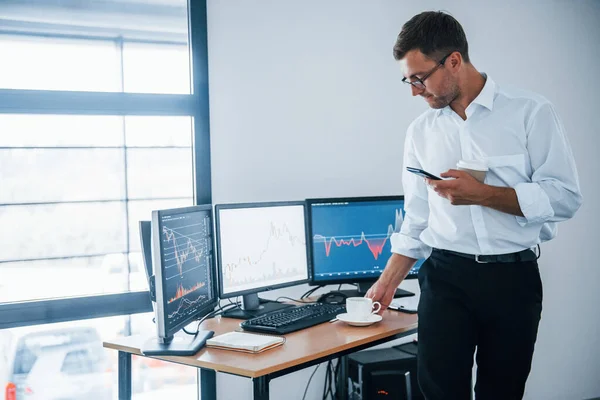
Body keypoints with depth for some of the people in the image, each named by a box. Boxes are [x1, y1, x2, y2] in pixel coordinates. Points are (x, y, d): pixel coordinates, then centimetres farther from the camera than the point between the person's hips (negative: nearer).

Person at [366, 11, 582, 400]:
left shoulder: (531, 112, -4)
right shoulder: (421, 131, 8)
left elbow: (565, 197, -10)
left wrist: (481, 193, -17)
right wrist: (388, 282, 9)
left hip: (513, 277, -2)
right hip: (445, 276, 2)